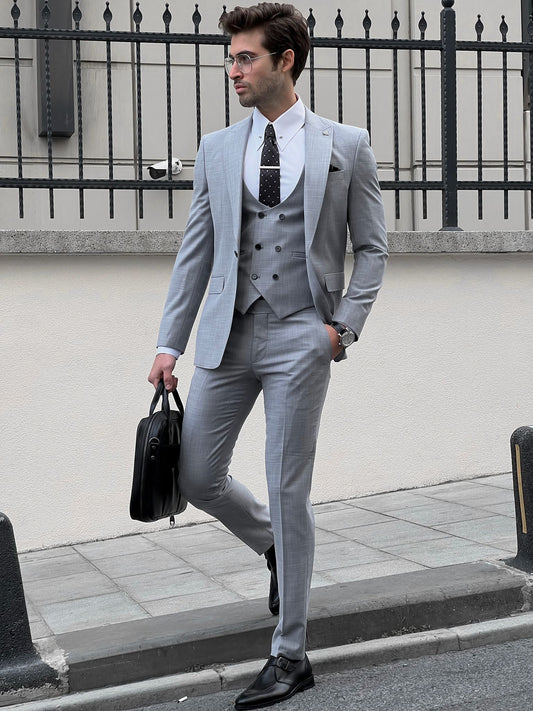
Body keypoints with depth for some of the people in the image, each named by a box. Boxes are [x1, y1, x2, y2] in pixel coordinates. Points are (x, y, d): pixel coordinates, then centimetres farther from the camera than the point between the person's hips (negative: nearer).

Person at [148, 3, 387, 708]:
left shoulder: (347, 146, 4)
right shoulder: (217, 149, 11)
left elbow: (372, 246, 7)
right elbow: (195, 252, 10)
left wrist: (345, 323, -6)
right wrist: (169, 342, 5)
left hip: (301, 337, -4)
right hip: (228, 335, 4)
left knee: (287, 492, -1)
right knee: (196, 476, 4)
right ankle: (277, 547, 36)